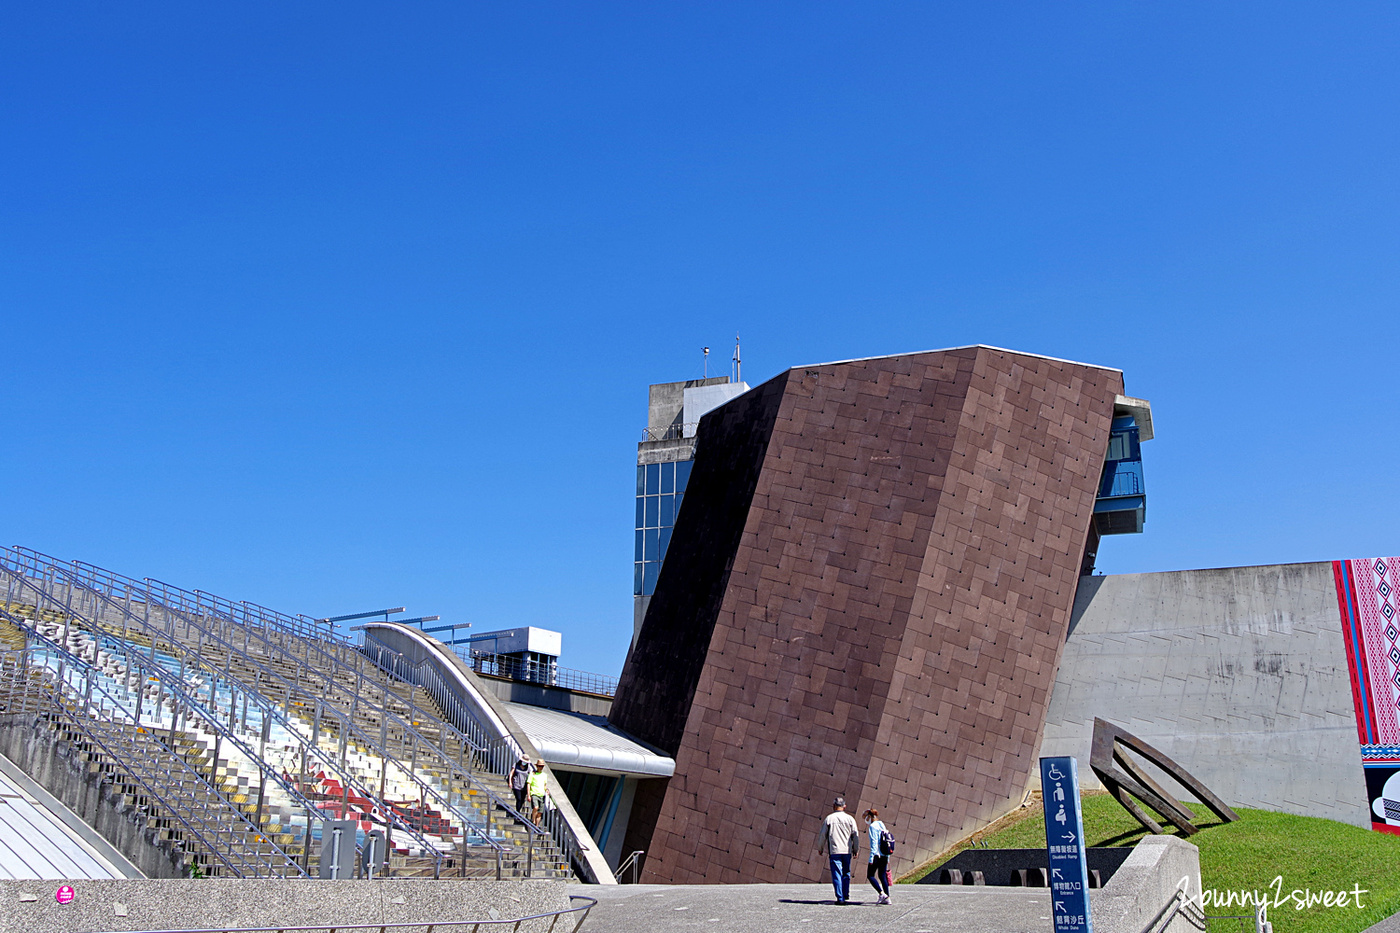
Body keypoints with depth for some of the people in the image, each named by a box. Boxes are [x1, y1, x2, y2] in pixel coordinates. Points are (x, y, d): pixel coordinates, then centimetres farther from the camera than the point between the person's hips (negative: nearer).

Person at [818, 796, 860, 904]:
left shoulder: (829, 819, -2)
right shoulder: (850, 819, 3)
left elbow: (823, 835, 3)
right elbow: (856, 836, 6)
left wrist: (820, 848, 17)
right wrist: (856, 849, 17)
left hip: (834, 851, -2)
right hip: (847, 851, 2)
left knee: (837, 875, 0)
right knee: (846, 874, 15)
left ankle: (840, 898, -4)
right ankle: (846, 896, 16)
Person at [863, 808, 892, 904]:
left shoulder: (873, 826, -9)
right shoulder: (882, 825, 16)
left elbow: (874, 842, -16)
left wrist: (871, 857, -18)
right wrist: (888, 858, 22)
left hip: (877, 855, -8)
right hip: (885, 855, 8)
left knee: (870, 875, -1)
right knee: (882, 876, 13)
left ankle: (882, 894, -14)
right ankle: (887, 898, 10)